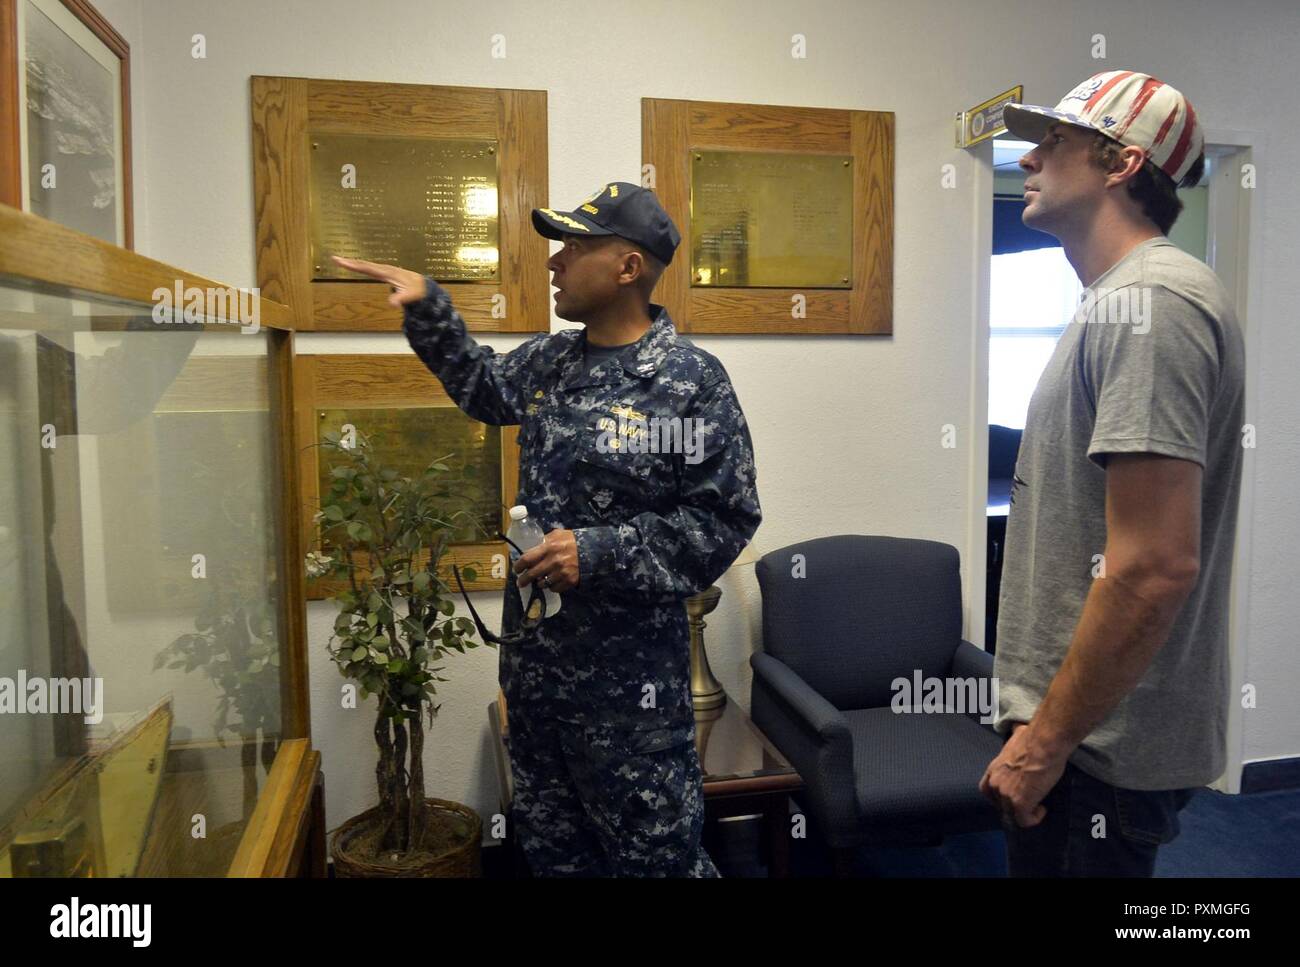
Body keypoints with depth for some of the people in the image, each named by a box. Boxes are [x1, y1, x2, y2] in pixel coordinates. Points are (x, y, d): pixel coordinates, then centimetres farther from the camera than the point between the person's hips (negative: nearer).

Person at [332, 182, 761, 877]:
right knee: (549, 842, 23)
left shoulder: (693, 381, -15)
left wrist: (601, 553, -21)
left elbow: (724, 518, -15)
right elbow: (484, 388, 27)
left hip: (629, 670, -7)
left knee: (655, 848, 9)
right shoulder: (547, 361, 6)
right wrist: (426, 306, 15)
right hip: (532, 650, 7)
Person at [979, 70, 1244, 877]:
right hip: (1093, 730, 9)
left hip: (1102, 749, -9)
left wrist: (1048, 739, -18)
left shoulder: (1146, 302, -18)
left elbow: (1155, 567, -27)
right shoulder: (1121, 300, 14)